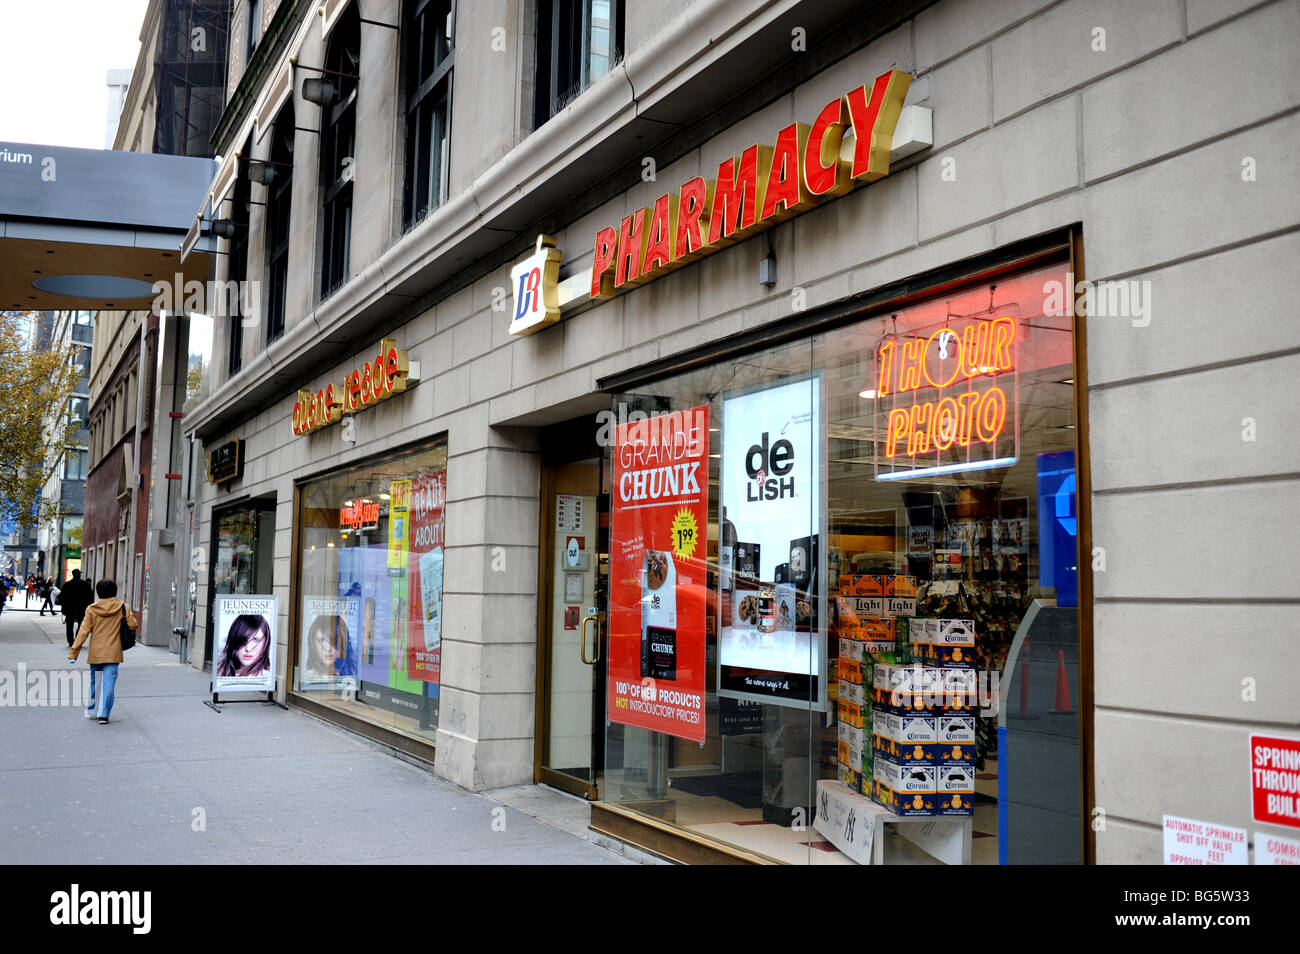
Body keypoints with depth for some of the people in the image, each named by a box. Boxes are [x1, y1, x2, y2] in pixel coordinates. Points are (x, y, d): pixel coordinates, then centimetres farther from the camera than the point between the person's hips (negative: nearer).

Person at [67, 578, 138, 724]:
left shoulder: (92, 609, -3)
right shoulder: (122, 607, -4)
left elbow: (83, 632, -5)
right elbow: (133, 625, -2)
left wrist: (73, 652, -3)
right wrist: (133, 617, 21)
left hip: (95, 653, 1)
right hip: (113, 653, -1)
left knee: (94, 681, 18)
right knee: (108, 683, -1)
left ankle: (91, 711, 30)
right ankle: (103, 715, -7)